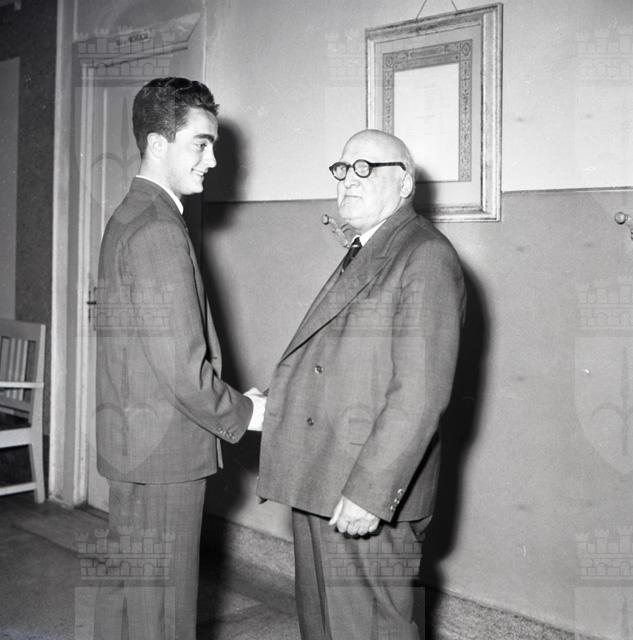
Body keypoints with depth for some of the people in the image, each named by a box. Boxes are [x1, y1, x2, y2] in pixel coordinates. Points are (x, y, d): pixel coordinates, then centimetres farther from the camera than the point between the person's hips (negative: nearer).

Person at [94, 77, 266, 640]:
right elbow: (183, 370, -25)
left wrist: (234, 400, 12)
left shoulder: (130, 218, 12)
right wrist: (243, 414, -8)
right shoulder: (160, 232, -20)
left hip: (137, 443, 10)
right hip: (163, 451, -10)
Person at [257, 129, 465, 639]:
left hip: (369, 494, -9)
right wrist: (276, 405, 11)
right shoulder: (360, 256, 19)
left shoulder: (426, 257, -13)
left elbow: (421, 394, -21)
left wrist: (370, 491, -24)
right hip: (318, 485, 10)